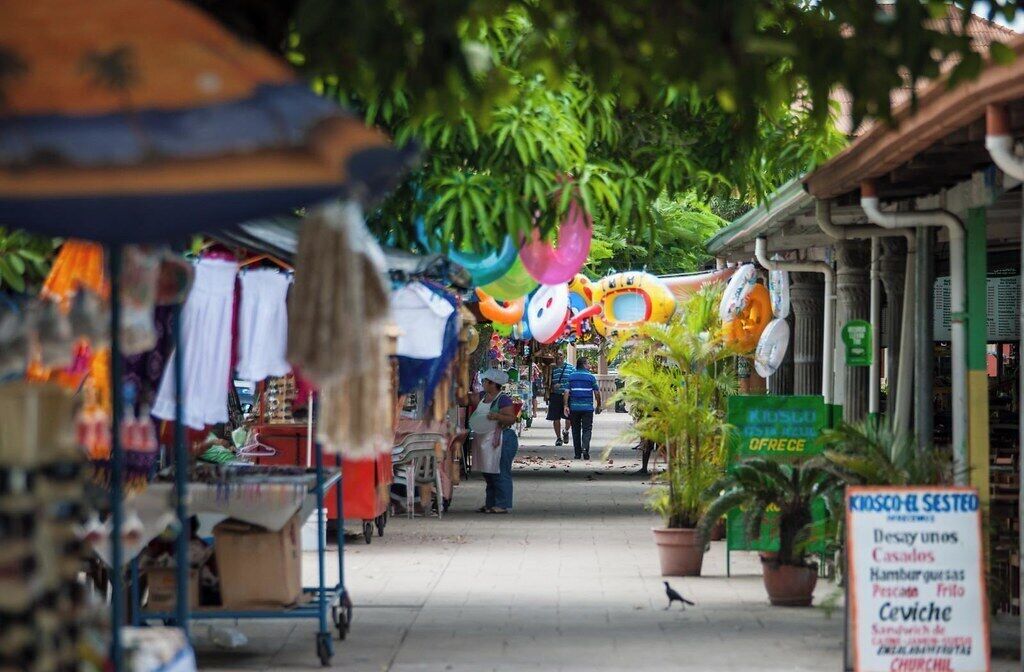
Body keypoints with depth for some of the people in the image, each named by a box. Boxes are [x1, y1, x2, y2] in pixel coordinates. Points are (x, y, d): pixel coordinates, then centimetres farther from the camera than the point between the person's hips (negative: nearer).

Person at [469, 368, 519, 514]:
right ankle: (490, 503, 22)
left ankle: (504, 505, -3)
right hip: (485, 441, 9)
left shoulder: (503, 399, -13)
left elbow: (512, 419, -17)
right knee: (488, 474, 14)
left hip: (501, 441, -9)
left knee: (500, 474, -6)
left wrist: (496, 416, -30)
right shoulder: (483, 396, 12)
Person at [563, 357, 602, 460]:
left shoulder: (572, 376, 6)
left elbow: (567, 392, -1)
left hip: (574, 407, 2)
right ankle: (585, 448, -21)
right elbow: (597, 393, -1)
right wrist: (598, 406, 10)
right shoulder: (590, 376, -2)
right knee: (587, 429, 0)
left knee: (576, 430, 11)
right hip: (588, 407, -2)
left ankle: (577, 453, 11)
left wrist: (566, 406, -2)